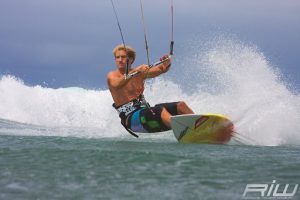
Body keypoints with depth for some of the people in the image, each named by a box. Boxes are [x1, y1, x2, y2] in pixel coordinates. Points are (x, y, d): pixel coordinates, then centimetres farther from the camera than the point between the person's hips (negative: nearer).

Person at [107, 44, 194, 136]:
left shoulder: (140, 72, 12)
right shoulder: (112, 75, -4)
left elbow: (162, 69, 7)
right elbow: (116, 85, -28)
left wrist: (167, 63, -17)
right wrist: (135, 72, -41)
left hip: (146, 110, 7)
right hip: (131, 117, -7)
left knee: (180, 105, -7)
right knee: (159, 109, -33)